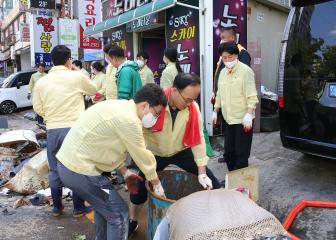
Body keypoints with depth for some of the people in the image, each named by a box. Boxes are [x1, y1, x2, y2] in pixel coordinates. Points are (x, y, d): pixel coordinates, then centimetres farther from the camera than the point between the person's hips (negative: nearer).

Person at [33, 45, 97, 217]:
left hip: (52, 130, 3)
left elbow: (38, 108, 7)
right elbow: (94, 91, 12)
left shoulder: (41, 82, 2)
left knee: (55, 169, 15)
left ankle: (57, 207, 26)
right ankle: (78, 207, 18)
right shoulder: (77, 76, -6)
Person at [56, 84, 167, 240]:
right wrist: (157, 185, 3)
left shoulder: (120, 107, 10)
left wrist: (125, 173, 15)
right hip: (79, 170, -10)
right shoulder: (129, 120, -20)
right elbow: (143, 157, -11)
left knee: (103, 205, 27)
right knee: (118, 213, 0)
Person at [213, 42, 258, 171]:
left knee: (241, 154, -1)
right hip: (228, 119, 7)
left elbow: (251, 96, -16)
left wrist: (249, 114, -24)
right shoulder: (223, 72, 12)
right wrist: (215, 112, 18)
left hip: (242, 119, -7)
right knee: (229, 152, 13)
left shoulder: (245, 71, -11)